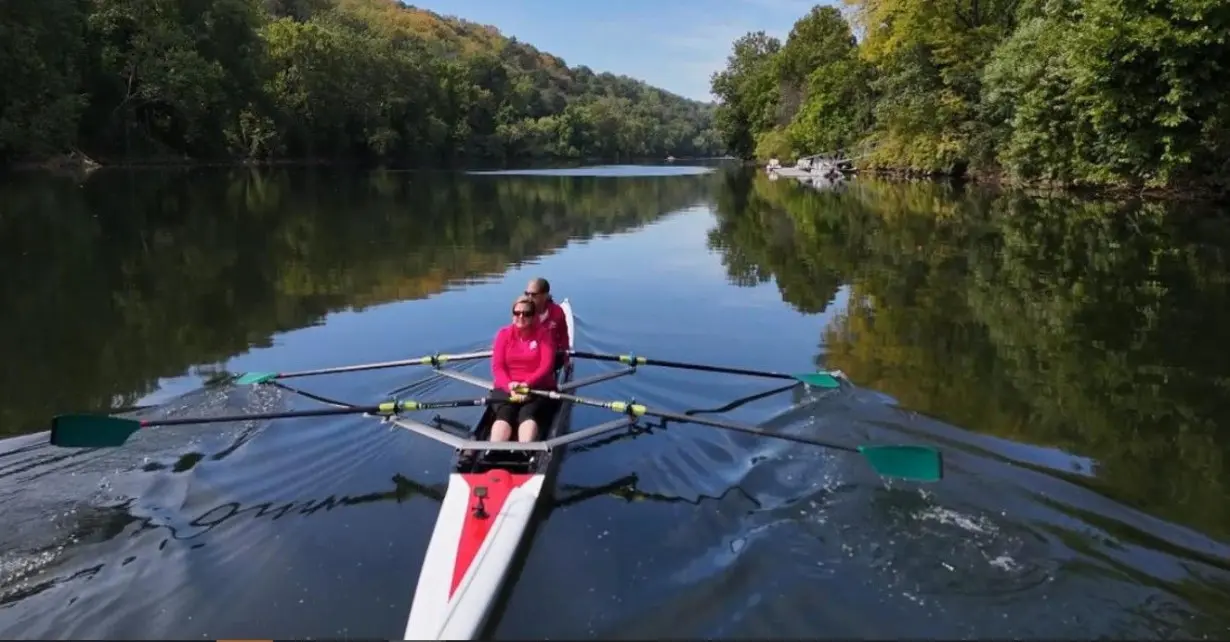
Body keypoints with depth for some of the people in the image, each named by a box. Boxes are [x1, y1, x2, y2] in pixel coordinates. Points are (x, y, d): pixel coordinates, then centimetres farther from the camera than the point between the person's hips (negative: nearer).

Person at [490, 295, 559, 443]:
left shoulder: (543, 333, 4)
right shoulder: (504, 333, 8)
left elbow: (546, 366, -7)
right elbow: (497, 366, 0)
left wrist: (527, 384, -23)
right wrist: (510, 385, -20)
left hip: (538, 388, -1)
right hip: (507, 388, 1)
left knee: (528, 414, -32)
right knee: (504, 414, -29)